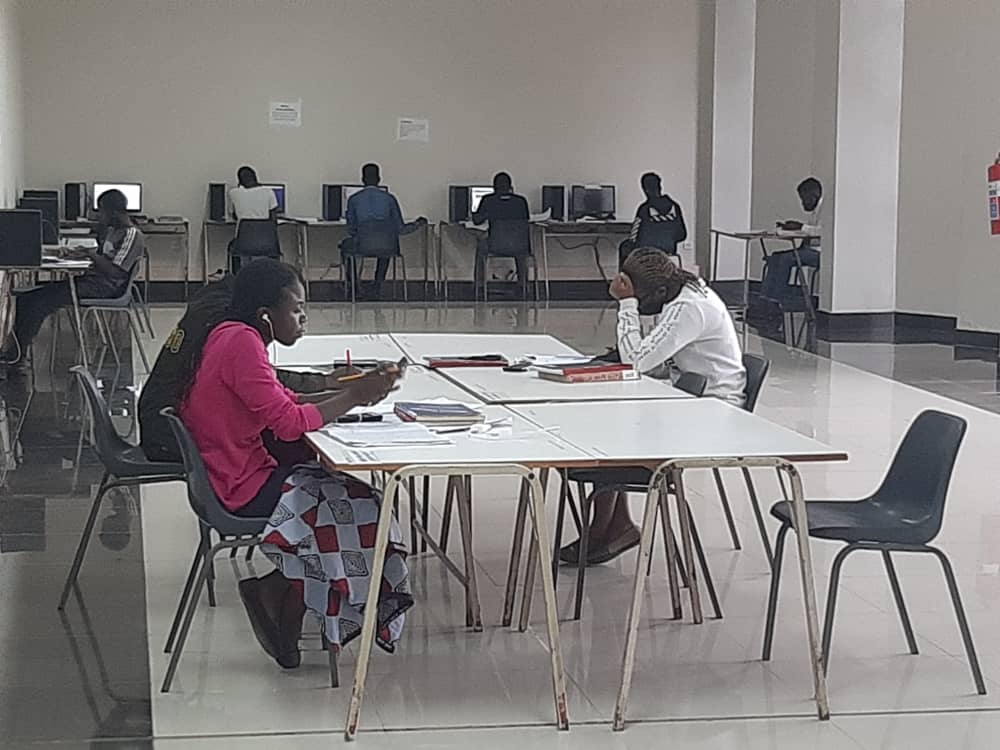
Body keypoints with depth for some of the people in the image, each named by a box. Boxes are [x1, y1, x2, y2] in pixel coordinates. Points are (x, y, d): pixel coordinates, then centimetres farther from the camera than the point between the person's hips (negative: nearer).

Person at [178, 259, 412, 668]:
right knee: (356, 507, -4)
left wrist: (354, 391, 2)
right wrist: (354, 397, -15)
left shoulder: (231, 335, 11)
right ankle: (271, 591, 3)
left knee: (347, 491, 9)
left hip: (237, 475, 10)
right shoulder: (242, 343, -21)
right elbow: (289, 422, -24)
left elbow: (284, 401, 14)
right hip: (241, 491, -10)